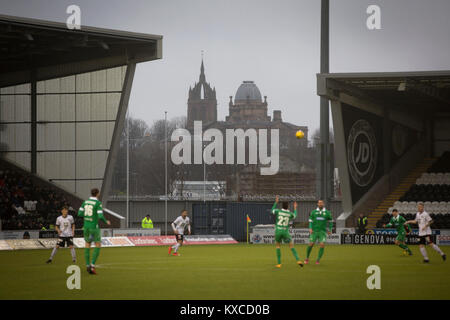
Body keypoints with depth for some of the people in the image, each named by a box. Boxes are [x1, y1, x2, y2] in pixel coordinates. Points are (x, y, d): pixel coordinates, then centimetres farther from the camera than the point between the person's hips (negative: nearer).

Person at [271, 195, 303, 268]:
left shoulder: (278, 211, -3)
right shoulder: (290, 214, 0)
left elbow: (272, 211, 23)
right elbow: (295, 216, 27)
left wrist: (276, 202, 31)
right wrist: (295, 208, 42)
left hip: (278, 231, 1)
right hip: (285, 232, -1)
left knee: (278, 246, 19)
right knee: (292, 246, 9)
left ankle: (279, 263, 11)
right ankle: (298, 260, -7)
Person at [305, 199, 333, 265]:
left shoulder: (327, 213, 4)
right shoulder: (313, 212, 5)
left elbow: (330, 221, 16)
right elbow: (311, 221, 6)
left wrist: (330, 230, 9)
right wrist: (310, 228, -9)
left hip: (322, 232, 0)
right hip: (314, 231, 0)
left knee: (322, 245, -15)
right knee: (311, 244, -7)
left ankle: (318, 260, 0)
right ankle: (307, 258, 16)